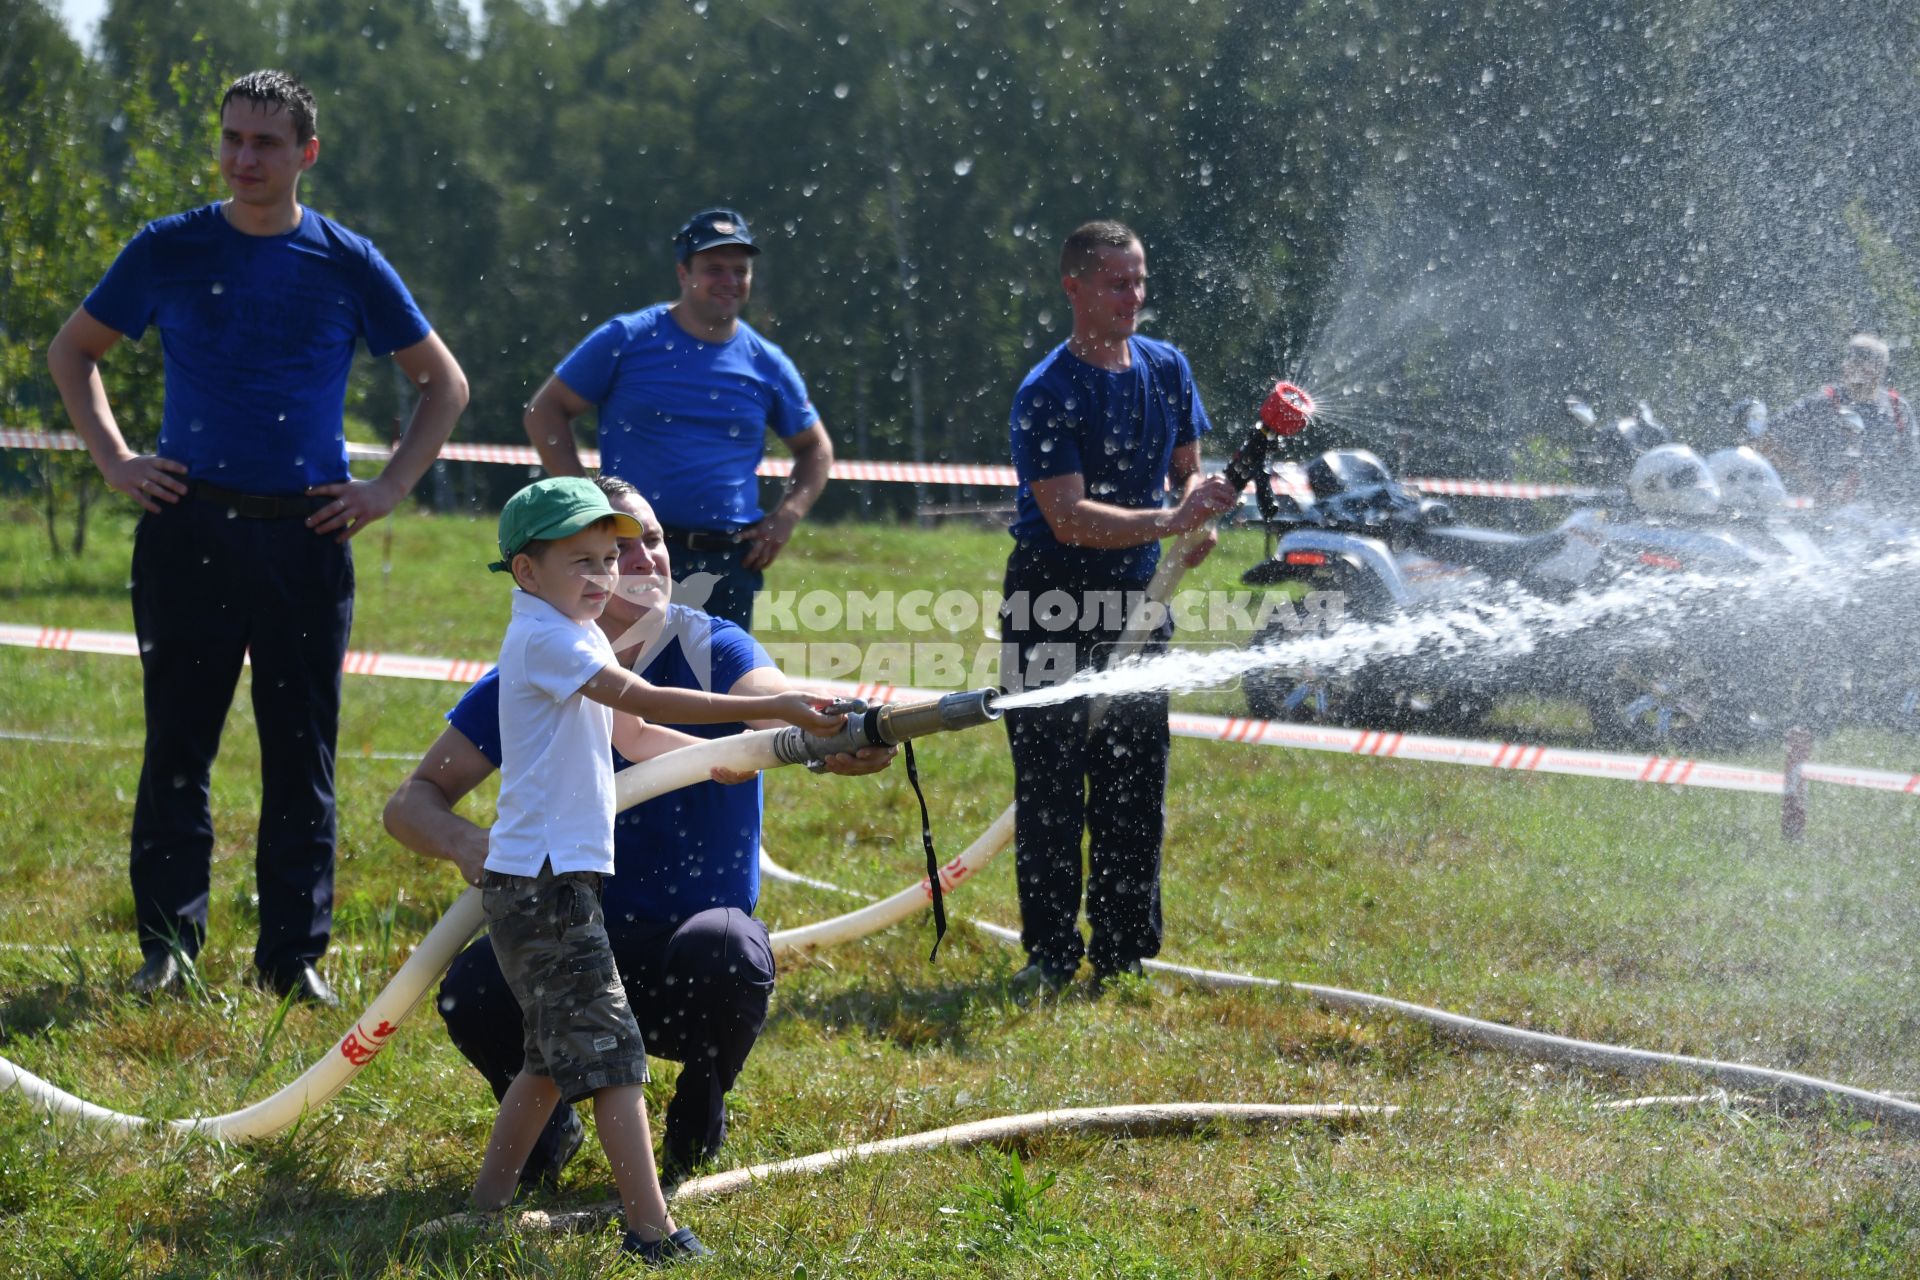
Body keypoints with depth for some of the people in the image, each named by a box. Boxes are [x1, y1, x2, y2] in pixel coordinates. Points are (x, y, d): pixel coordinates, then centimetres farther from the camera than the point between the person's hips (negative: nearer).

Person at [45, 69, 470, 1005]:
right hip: (189, 529, 0)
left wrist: (390, 488, 2)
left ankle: (295, 955, 10)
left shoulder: (348, 265, 4)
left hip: (305, 534, 0)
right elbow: (72, 351, 17)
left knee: (303, 753, 3)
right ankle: (167, 945, 9)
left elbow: (444, 384, 13)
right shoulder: (169, 251, 5)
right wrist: (114, 460, 5)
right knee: (177, 744, 2)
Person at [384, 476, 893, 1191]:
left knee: (727, 951, -36)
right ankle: (544, 1123, 7)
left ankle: (701, 1107, 1)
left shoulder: (710, 650, -8)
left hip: (690, 948, -1)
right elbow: (411, 802, -1)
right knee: (471, 990, -30)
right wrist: (464, 842, -26)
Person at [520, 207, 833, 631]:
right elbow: (545, 411, 4)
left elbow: (816, 448, 23)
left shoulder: (768, 365, 9)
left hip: (730, 565, 4)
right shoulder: (627, 339, 0)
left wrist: (786, 516, 5)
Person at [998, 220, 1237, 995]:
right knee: (1050, 785, -5)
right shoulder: (1047, 394, -16)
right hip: (1052, 602, -5)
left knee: (1135, 784, 7)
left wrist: (1203, 517, -6)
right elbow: (1069, 518, -23)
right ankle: (1050, 955, 3)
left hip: (1136, 597, 6)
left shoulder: (1167, 369, 5)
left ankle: (1124, 954, 16)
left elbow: (1186, 468, 17)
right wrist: (1168, 521, -35)